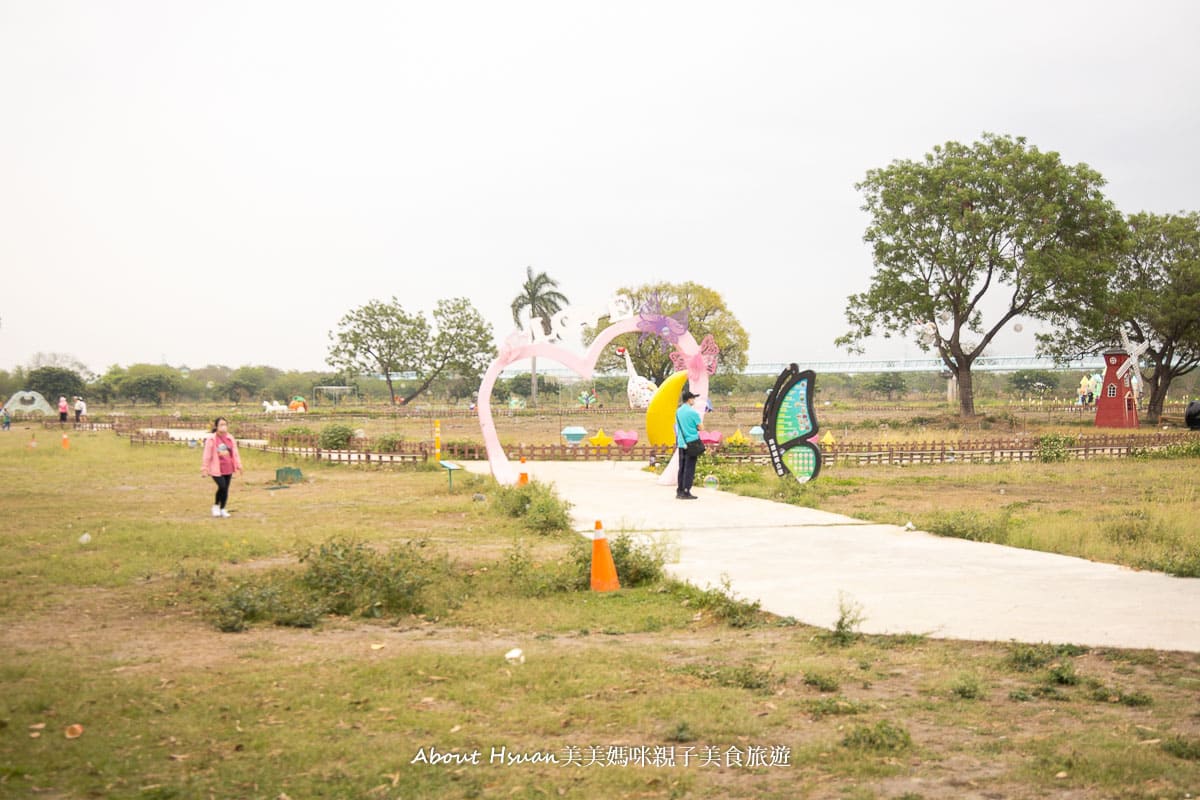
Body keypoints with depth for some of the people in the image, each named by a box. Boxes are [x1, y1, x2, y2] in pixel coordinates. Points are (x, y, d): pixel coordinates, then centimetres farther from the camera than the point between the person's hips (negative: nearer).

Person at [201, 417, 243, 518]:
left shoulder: (230, 439, 7)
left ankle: (222, 509, 21)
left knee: (226, 489, 7)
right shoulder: (211, 439, -8)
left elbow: (235, 453, 13)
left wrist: (238, 465, 12)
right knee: (222, 486, -16)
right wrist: (204, 468, -4)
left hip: (228, 469, 5)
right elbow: (207, 455, -6)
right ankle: (216, 505, 8)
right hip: (216, 469, -5)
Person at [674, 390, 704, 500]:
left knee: (682, 468, 11)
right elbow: (701, 428, -9)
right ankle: (686, 492, -5)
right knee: (689, 469, -4)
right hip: (691, 443, -7)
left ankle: (679, 491, 12)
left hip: (681, 443, 7)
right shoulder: (693, 412, -12)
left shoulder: (678, 411, 9)